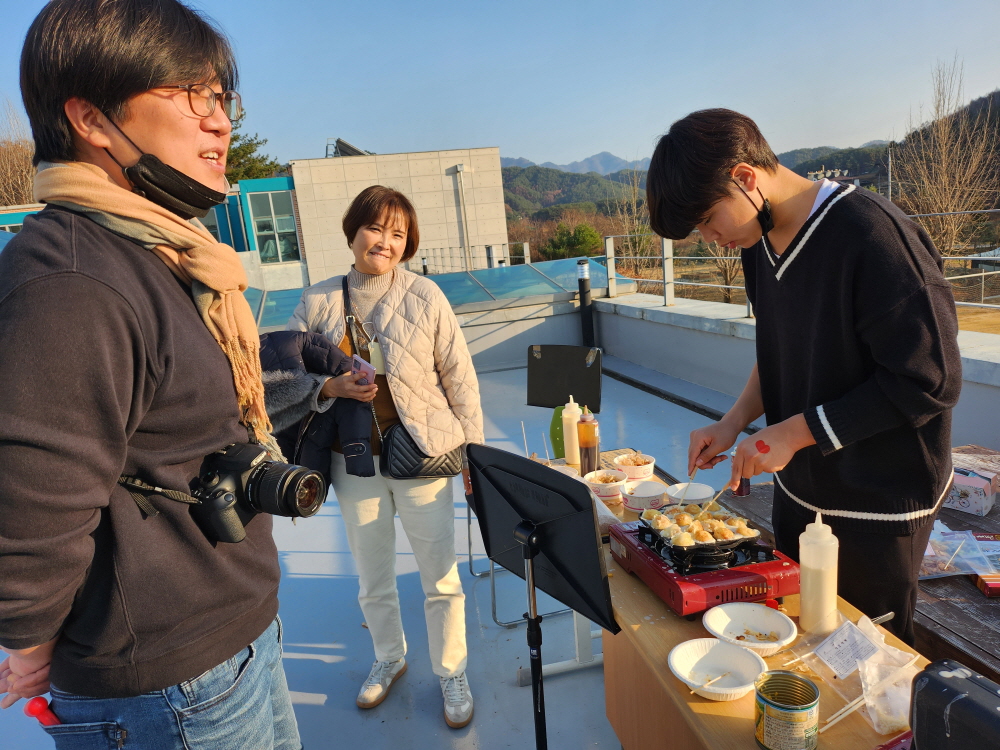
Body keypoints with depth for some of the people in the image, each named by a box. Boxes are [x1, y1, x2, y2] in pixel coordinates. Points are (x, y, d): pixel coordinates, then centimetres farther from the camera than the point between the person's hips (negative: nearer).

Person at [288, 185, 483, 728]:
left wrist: (474, 449, -1)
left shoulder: (425, 296, -7)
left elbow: (459, 378, -3)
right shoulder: (318, 301, -1)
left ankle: (451, 673, 34)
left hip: (423, 455, -2)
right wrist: (332, 386, -14)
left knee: (440, 577, 8)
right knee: (373, 581, 20)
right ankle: (389, 657, 48)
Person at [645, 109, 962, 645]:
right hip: (798, 488, 7)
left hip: (877, 506, -7)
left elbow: (929, 382, -22)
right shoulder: (761, 240, 2)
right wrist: (732, 424, -1)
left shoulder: (873, 236, -23)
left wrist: (793, 432, -20)